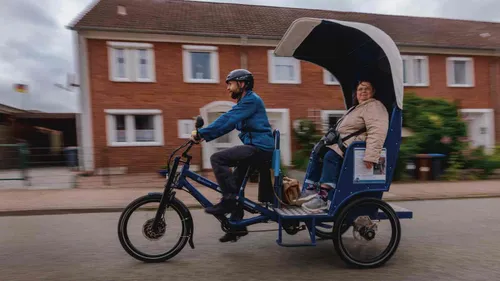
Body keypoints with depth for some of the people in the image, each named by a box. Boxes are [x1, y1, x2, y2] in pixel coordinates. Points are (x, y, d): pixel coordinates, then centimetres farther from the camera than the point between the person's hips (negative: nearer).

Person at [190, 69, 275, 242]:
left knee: (217, 158, -19)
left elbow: (227, 120, -21)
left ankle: (228, 200, -10)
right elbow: (228, 123, 16)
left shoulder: (251, 99, -10)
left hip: (259, 147, -10)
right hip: (256, 147, 10)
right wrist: (205, 137, 6)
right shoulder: (245, 102, 22)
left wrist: (201, 133, -21)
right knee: (234, 183, 11)